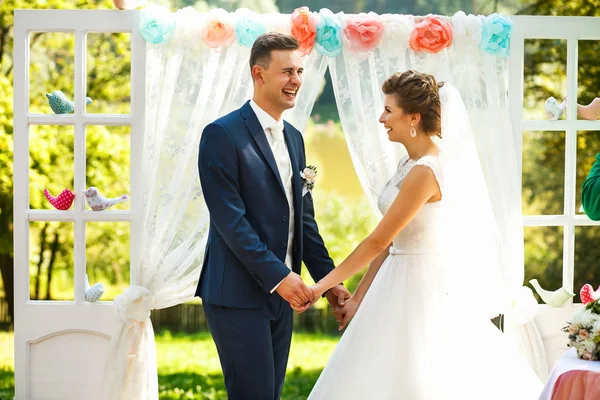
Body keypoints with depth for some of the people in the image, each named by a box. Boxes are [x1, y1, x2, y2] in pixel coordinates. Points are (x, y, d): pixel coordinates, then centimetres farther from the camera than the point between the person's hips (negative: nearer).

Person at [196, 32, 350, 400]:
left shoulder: (293, 138, 15)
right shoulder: (222, 135, -10)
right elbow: (229, 219, -17)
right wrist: (278, 276, -21)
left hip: (281, 293, 8)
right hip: (238, 294, -8)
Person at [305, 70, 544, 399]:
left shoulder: (425, 171, -19)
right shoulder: (410, 163, 9)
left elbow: (379, 240, -18)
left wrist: (324, 284, -12)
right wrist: (358, 297, 10)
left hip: (425, 288, -9)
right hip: (405, 283, 9)